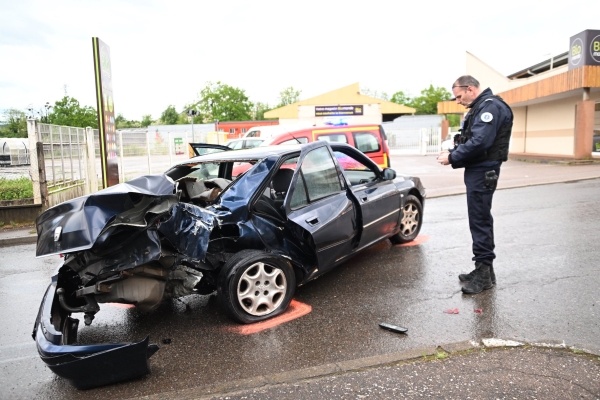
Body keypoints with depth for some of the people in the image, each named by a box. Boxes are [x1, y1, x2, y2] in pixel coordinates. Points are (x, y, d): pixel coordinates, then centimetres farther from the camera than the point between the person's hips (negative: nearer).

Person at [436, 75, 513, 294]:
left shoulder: (490, 106, -14)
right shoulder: (479, 107, 19)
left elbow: (479, 142, -24)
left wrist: (452, 158, -15)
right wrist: (452, 152, 3)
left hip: (483, 172, -11)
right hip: (478, 170, 11)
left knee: (480, 221, -7)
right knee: (480, 220, 14)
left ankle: (484, 273, 1)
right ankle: (484, 269, 24)